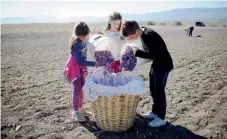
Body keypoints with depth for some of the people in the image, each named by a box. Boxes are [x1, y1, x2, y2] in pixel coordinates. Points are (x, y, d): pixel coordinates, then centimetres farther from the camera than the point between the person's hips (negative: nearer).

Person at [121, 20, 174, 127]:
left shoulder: (148, 36, -27)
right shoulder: (144, 33, 2)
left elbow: (151, 54, -28)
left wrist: (137, 52, -22)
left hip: (163, 65, -10)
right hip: (156, 63, 10)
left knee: (159, 90, -4)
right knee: (153, 89, 15)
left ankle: (161, 118, 8)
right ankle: (155, 112, 29)